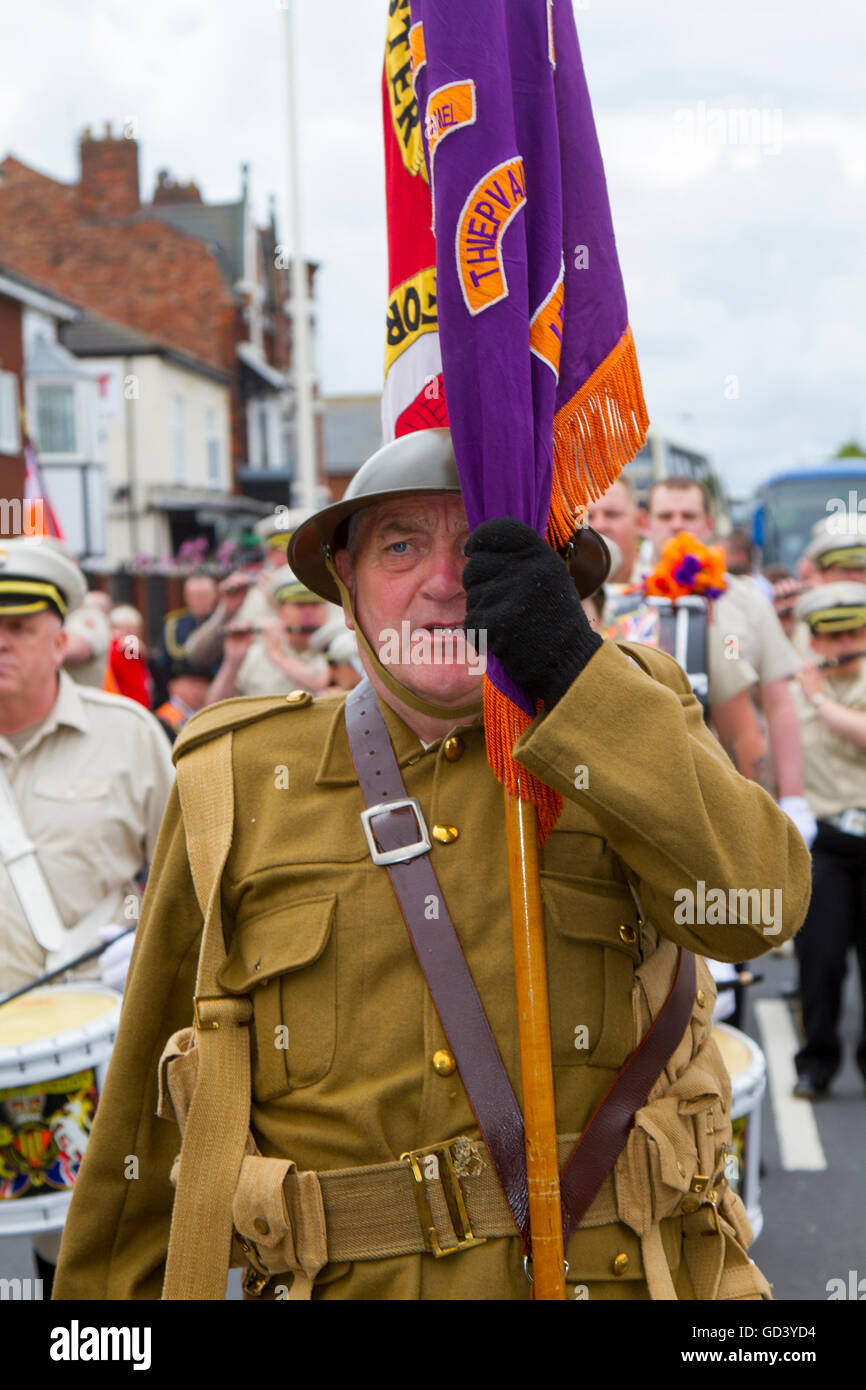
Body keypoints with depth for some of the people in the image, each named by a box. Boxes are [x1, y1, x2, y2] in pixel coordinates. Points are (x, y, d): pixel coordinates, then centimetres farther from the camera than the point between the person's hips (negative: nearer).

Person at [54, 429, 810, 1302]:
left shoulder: (627, 721, 1)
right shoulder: (240, 780, 0)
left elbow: (756, 903, -18)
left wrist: (577, 671, -24)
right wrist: (104, 1293, 12)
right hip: (349, 1279, 1)